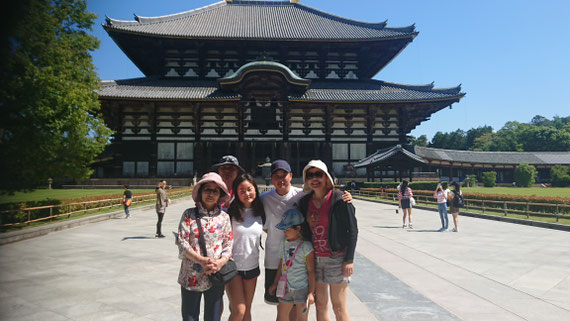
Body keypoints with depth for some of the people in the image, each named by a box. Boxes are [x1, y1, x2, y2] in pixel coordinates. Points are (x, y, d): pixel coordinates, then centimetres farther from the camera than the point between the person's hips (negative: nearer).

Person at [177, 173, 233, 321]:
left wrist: (220, 262, -18)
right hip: (191, 277, -1)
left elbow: (229, 244, 1)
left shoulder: (224, 217, 3)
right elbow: (182, 242, -7)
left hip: (216, 276, 1)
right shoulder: (189, 214, -1)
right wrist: (201, 260, -19)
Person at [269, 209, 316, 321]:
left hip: (302, 289, -6)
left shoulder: (306, 245, -13)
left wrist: (311, 292, -13)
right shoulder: (284, 243, 5)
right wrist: (275, 284, 16)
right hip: (286, 288, 6)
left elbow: (311, 271, -11)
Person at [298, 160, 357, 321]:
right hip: (314, 259, 5)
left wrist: (349, 260, -12)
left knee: (339, 307, 3)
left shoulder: (339, 199, -10)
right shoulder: (305, 202, 6)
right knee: (320, 306, 12)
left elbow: (352, 230, -9)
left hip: (337, 258, -5)